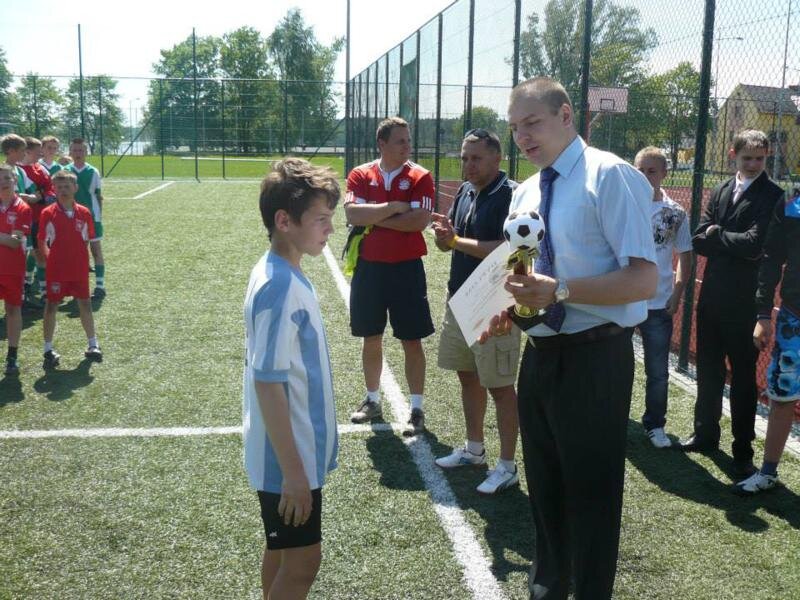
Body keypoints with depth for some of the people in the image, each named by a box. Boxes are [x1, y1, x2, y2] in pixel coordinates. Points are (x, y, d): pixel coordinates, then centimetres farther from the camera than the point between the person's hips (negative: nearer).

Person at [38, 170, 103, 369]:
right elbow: (42, 242, 1)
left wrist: (79, 257, 4)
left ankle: (93, 345, 23)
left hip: (80, 267, 2)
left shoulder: (84, 213, -1)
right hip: (56, 268, -2)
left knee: (85, 304, 11)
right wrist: (50, 257, -4)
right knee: (51, 306, 4)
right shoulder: (48, 214, -7)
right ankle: (48, 350, 12)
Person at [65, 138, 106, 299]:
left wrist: (99, 217, -1)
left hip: (92, 216, -2)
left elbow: (99, 196, 2)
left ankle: (100, 286, 2)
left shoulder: (93, 172, -2)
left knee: (96, 250, -2)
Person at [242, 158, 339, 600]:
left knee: (282, 551, 20)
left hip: (299, 451, 9)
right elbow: (267, 383, -24)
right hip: (290, 459, -9)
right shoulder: (280, 287, -24)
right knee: (303, 560, 3)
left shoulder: (283, 275, 4)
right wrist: (293, 472, -22)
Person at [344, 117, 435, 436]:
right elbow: (352, 214, -13)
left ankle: (417, 409, 13)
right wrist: (393, 208, -17)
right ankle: (372, 400, 29)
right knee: (371, 338, 13)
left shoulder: (420, 177, -4)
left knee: (412, 340, 3)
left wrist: (374, 219, -12)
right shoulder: (360, 175, 1)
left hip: (406, 268, -2)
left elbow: (419, 221, -17)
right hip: (368, 267, 2)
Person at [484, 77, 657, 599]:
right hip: (540, 355, 8)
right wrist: (510, 309, -1)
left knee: (592, 492, 5)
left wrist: (560, 291, -30)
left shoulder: (611, 177, -14)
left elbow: (644, 280, -21)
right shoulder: (525, 192, 10)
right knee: (545, 485, 23)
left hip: (594, 358, -8)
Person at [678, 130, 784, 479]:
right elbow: (699, 240, 2)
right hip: (712, 296, 6)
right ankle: (706, 434, 32)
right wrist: (734, 243, -13)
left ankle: (743, 450, 15)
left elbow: (756, 245, -20)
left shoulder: (773, 197, -9)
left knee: (743, 377, 3)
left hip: (744, 302, -6)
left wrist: (718, 236, -8)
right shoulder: (720, 192, 10)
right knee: (708, 370, 16)